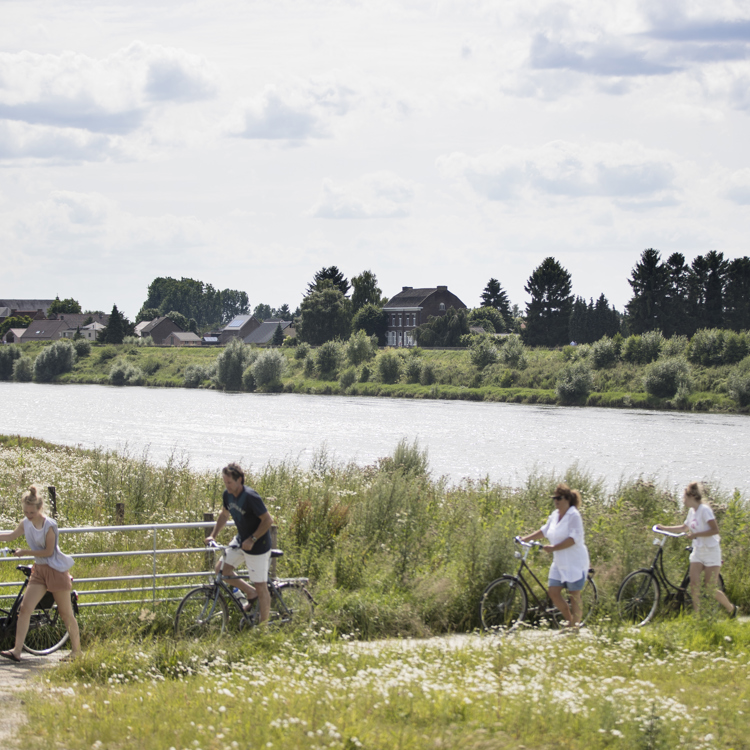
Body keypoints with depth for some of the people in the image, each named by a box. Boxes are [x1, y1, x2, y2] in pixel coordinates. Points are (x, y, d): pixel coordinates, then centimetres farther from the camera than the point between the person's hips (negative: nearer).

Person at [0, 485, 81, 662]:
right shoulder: (26, 523, 2)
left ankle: (77, 651, 15)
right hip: (39, 570, 6)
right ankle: (16, 651, -9)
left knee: (66, 614, 3)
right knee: (25, 609, -7)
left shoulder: (49, 525, -17)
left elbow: (48, 551, -17)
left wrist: (25, 552, -15)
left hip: (55, 570, -6)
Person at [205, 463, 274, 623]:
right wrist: (213, 535, 7)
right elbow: (224, 515, 16)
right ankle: (251, 593, 20)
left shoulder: (251, 497, -26)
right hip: (241, 540, 8)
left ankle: (264, 626, 8)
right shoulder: (228, 495, -3)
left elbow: (268, 520, -22)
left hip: (257, 545, -8)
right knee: (221, 568, 4)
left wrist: (252, 540, -23)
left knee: (261, 586, -2)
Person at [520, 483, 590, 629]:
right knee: (553, 592, 2)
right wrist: (527, 538, 14)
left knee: (574, 595, 0)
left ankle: (575, 625, 9)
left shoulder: (574, 515, -14)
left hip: (575, 563, -8)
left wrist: (553, 548, -23)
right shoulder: (555, 515, 9)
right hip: (559, 562, 8)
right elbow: (545, 531, 23)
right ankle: (570, 620, 17)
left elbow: (574, 538, -22)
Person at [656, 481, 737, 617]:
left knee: (710, 588, -5)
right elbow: (684, 528, 27)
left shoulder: (704, 510, -15)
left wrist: (696, 534, -23)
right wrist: (664, 528, 21)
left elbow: (715, 530, -22)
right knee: (694, 583, -8)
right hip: (698, 552, 7)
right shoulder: (692, 511, 10)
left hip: (711, 551, -7)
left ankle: (731, 608, 17)